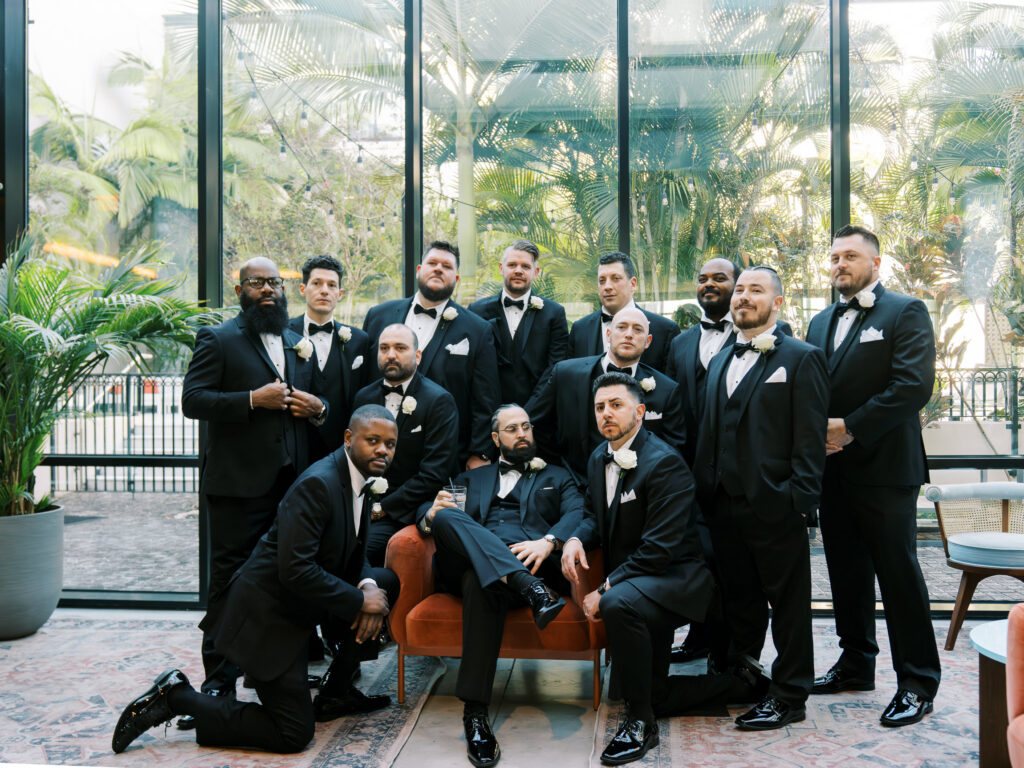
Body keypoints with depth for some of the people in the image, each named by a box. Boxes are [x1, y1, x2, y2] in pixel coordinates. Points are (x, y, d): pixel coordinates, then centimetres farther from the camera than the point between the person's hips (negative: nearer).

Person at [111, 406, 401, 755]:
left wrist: (366, 586, -10)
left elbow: (356, 556, 13)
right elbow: (295, 570, -30)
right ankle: (175, 697, 3)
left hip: (298, 600, 9)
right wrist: (360, 600, -21)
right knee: (293, 734, -5)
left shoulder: (359, 478, 5)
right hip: (269, 611, -9)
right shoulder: (316, 484, -24)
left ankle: (335, 693, 15)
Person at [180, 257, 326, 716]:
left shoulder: (301, 345, 18)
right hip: (238, 483, -5)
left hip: (293, 481, 6)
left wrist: (317, 409, 1)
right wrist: (253, 399, -20)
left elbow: (316, 401, 25)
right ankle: (219, 680, 9)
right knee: (231, 580, 0)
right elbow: (192, 400, -10)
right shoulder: (218, 340, 0)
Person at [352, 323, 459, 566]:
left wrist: (382, 508, -13)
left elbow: (434, 475, -12)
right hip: (365, 503, 5)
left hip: (406, 510, -5)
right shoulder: (364, 396, 13)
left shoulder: (439, 401, -6)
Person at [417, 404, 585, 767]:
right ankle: (530, 588, -46)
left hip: (530, 560, -2)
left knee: (481, 583, -39)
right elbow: (426, 514, 21)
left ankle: (475, 712, -38)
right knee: (445, 517, -32)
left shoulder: (557, 478, 27)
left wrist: (549, 541, -18)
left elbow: (577, 514, 6)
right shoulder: (471, 479, 34)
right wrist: (432, 512, -6)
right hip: (473, 559, 2)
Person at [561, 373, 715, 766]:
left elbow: (659, 548, -25)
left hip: (676, 576, -9)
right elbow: (595, 516, 18)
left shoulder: (665, 463, -20)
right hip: (630, 579, 9)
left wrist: (605, 591, -23)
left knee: (620, 604, -36)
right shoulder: (599, 458, 6)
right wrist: (576, 538, -6)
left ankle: (641, 722, -21)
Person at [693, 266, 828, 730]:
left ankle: (788, 697, 19)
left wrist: (800, 498, -16)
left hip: (775, 505, -6)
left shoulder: (802, 358, -3)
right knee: (739, 601, 17)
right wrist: (704, 492, 10)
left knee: (788, 605, 7)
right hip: (725, 504, 6)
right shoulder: (720, 362, 17)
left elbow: (810, 437, -9)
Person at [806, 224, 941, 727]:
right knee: (847, 570, 14)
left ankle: (917, 682, 12)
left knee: (898, 573, 0)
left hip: (884, 468, -6)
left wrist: (850, 429, -18)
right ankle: (856, 663, 29)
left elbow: (914, 385, -16)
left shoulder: (905, 312, -4)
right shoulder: (821, 322, 16)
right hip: (834, 469, 7)